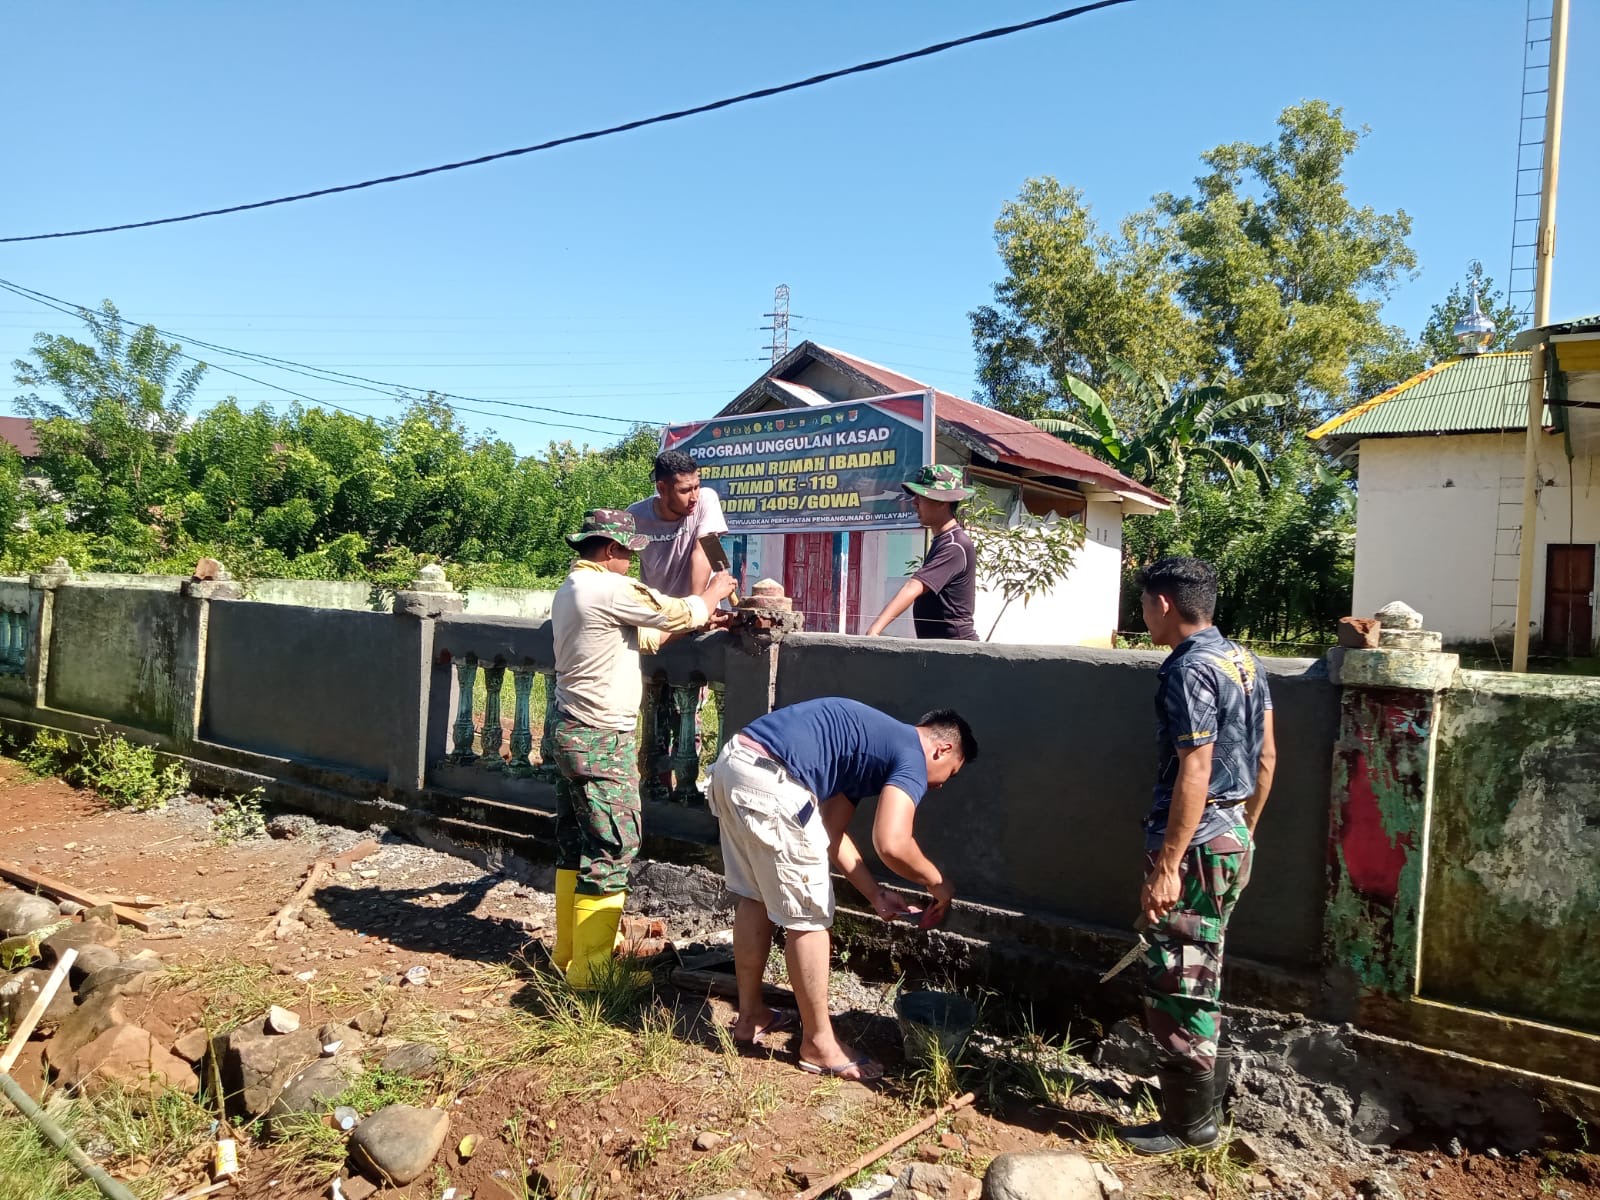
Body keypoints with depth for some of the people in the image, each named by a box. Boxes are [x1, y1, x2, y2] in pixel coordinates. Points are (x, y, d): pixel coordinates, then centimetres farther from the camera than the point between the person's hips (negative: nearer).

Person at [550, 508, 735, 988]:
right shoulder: (609, 588, -18)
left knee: (575, 845, 16)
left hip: (570, 731, 10)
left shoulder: (571, 588, 13)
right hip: (602, 739, -10)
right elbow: (681, 613, -10)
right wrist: (712, 593, 9)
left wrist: (697, 618, 17)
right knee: (612, 848, -3)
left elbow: (643, 636, 19)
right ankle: (589, 970, 4)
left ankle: (569, 951, 26)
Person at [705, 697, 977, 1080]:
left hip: (733, 762, 10)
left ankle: (751, 1014, 39)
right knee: (809, 916, 5)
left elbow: (830, 833, 28)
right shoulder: (912, 757, 2)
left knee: (755, 898, 24)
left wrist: (875, 894, 30)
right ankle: (818, 1044, 19)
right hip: (769, 780, -10)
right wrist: (938, 882, 6)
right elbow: (891, 845, -14)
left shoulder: (872, 747, 27)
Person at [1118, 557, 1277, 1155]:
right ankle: (1208, 1079, 40)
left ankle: (1190, 1122, 15)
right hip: (1233, 837, 10)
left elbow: (1194, 773, -24)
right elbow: (1265, 757, 14)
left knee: (1177, 982, 2)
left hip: (1196, 843, -10)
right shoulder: (1244, 661, 9)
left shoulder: (1189, 670, -20)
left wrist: (1164, 867, -22)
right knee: (1199, 973, 24)